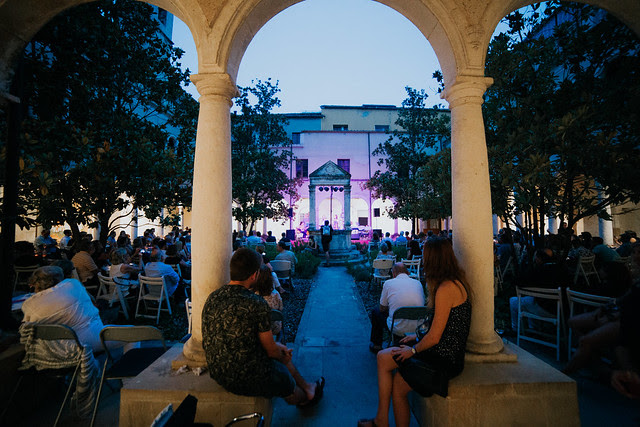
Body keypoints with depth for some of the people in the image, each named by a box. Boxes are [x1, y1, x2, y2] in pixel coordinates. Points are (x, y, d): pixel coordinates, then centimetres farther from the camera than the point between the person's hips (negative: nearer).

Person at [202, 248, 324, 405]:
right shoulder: (257, 304, -27)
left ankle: (307, 387, 46)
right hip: (246, 379, -7)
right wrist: (283, 357, 9)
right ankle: (305, 397, 56)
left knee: (280, 351, 26)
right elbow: (271, 351, -15)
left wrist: (277, 346, 12)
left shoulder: (213, 297, -4)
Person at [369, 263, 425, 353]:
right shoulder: (418, 283, 5)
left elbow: (382, 309, 5)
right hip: (418, 329, 4)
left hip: (398, 330, -4)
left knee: (376, 311, 22)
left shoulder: (388, 283, -4)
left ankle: (376, 345, 32)